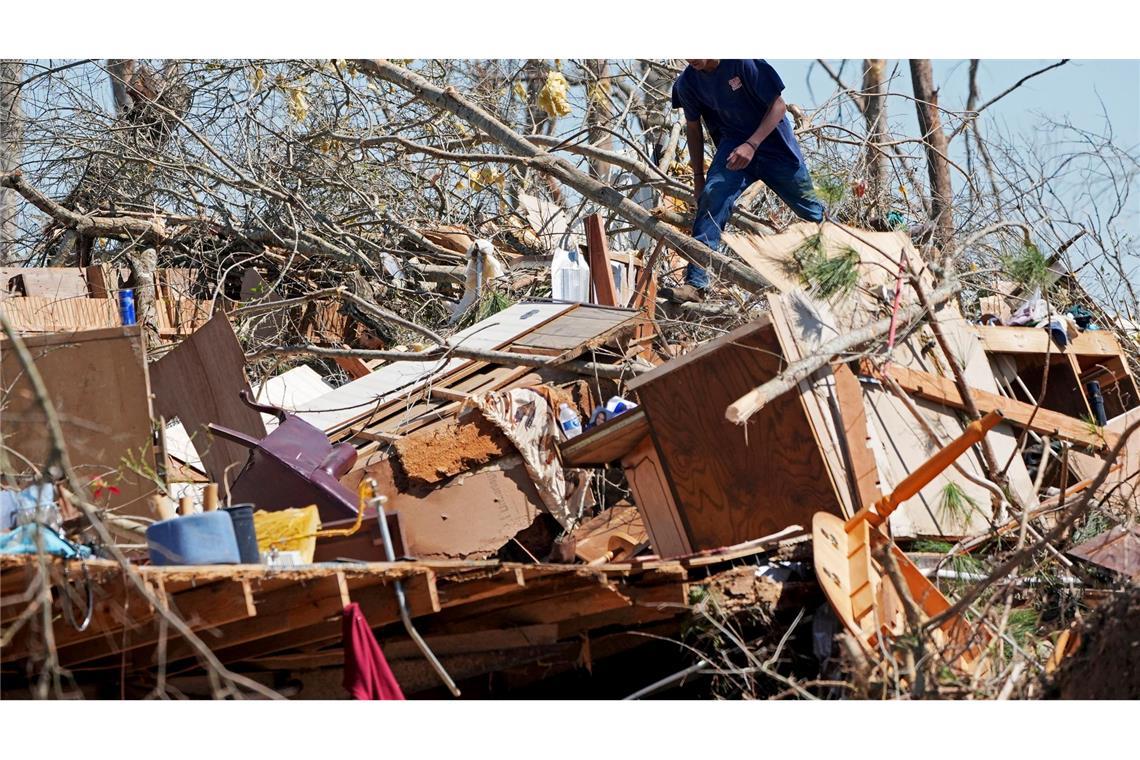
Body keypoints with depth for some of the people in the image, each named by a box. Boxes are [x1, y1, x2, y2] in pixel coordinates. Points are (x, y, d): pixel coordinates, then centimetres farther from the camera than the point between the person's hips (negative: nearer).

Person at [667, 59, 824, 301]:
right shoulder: (688, 82, -9)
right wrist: (698, 176, 8)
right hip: (734, 144, 2)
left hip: (773, 143, -2)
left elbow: (778, 105, -17)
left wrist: (752, 145, -27)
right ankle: (695, 285, -28)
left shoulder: (743, 62, -23)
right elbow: (693, 128, 8)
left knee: (812, 210, 10)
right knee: (711, 197, -23)